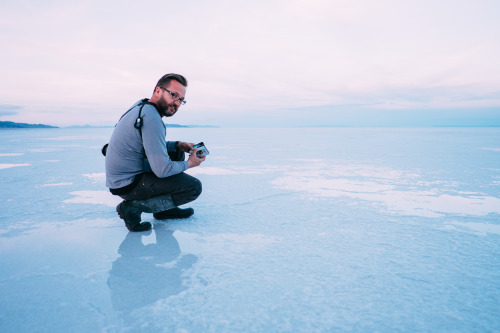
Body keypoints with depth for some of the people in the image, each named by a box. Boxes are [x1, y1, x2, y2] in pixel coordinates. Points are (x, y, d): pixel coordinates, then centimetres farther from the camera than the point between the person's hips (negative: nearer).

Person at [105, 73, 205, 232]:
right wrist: (188, 164, -6)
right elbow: (162, 170, -24)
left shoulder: (141, 107, 8)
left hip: (121, 176, 10)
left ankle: (164, 209, 22)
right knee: (194, 187, -11)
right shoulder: (152, 119, -23)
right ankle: (133, 207, -6)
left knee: (176, 153, 20)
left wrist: (177, 145, 9)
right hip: (128, 185, -10)